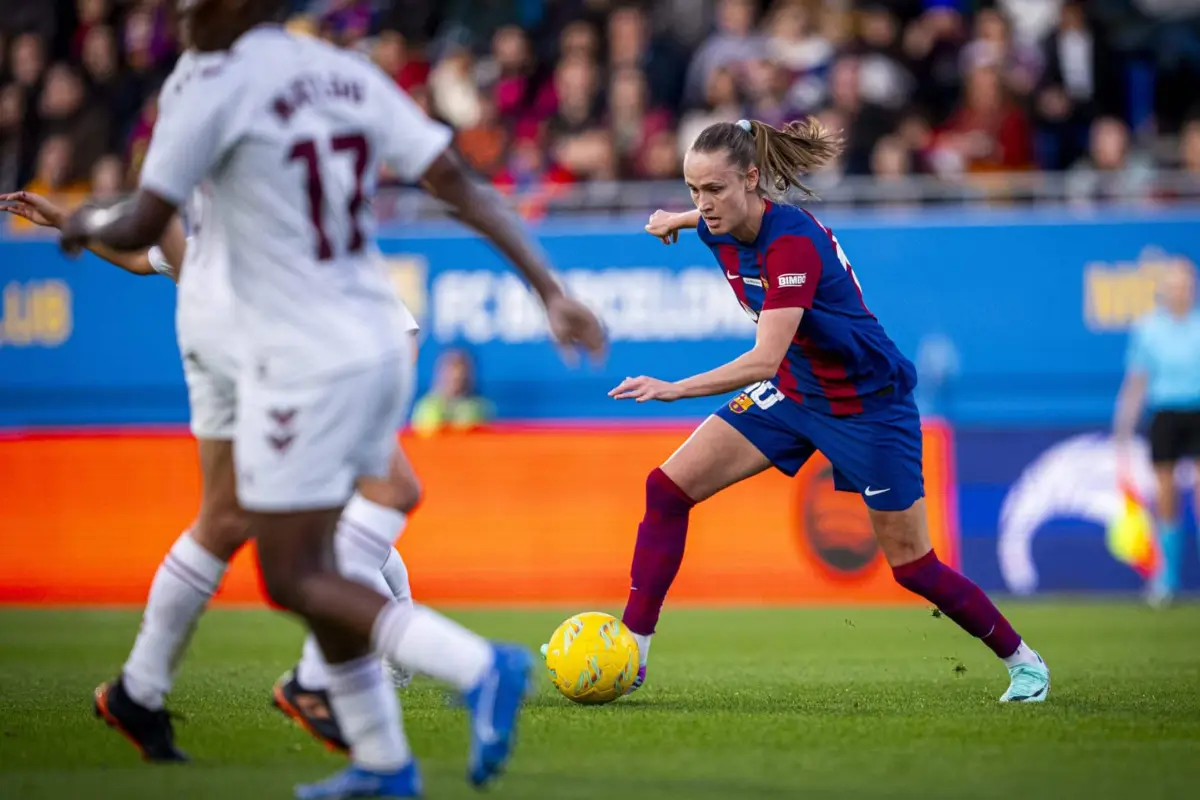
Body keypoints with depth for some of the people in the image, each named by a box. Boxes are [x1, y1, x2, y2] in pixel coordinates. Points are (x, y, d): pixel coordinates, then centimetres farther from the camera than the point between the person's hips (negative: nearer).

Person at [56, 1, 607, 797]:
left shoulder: (216, 84, -12)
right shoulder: (350, 76, 8)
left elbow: (143, 228, -8)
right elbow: (457, 182, 3)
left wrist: (89, 224, 15)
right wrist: (551, 288, 1)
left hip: (303, 364, -8)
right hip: (380, 343, 8)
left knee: (292, 578, 0)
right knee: (309, 558, 19)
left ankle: (478, 667, -16)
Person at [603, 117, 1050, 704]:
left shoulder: (791, 243, -33)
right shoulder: (722, 230, -10)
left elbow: (765, 359, -43)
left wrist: (674, 389, -50)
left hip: (869, 406, -7)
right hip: (792, 392, 7)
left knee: (913, 567, 2)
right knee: (668, 487, -8)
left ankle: (1021, 660, 25)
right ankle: (631, 653, -5)